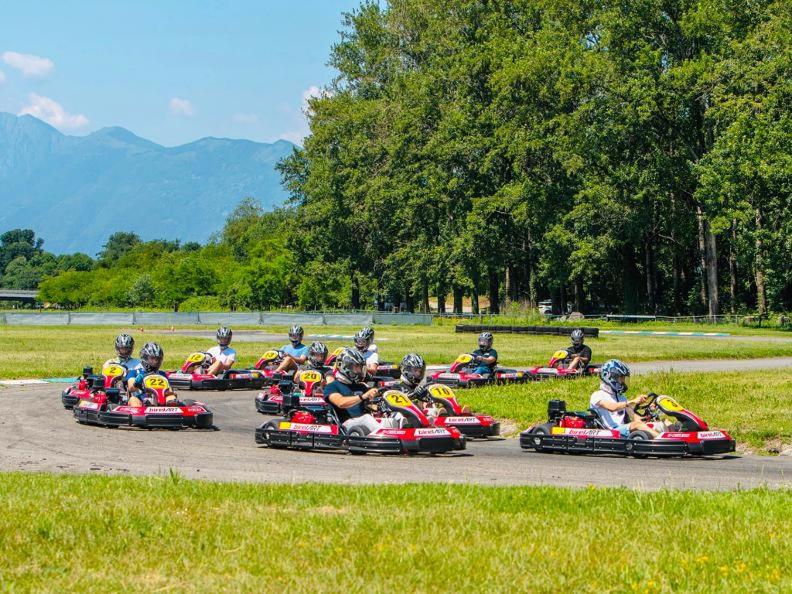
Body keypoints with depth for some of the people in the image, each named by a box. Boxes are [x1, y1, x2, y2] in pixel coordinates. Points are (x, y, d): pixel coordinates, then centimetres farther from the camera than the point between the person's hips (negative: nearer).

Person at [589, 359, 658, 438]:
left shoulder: (621, 398, 24)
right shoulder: (597, 395, -1)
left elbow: (632, 415, 14)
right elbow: (612, 407, -20)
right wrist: (633, 402, -28)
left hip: (624, 430, 7)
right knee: (636, 424, -28)